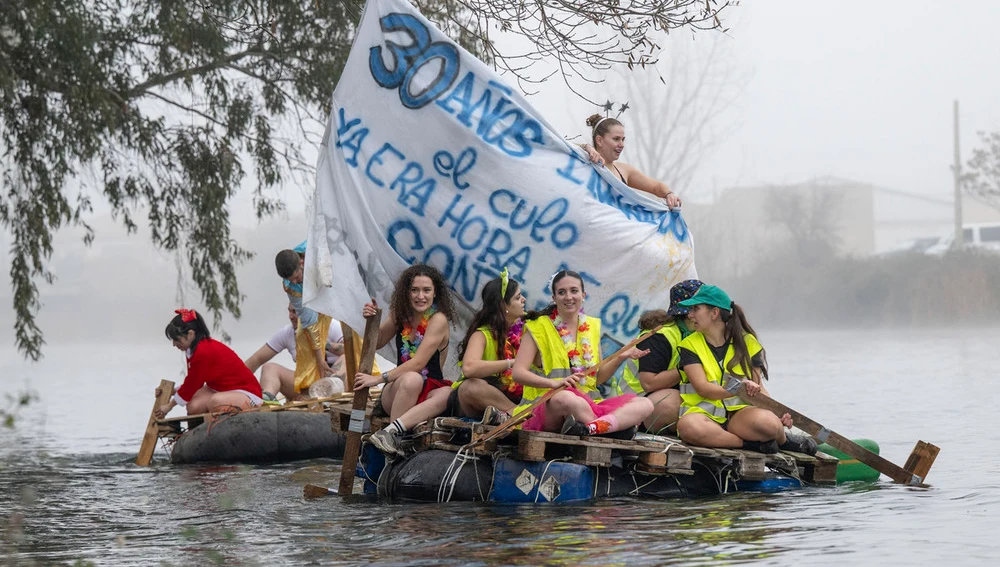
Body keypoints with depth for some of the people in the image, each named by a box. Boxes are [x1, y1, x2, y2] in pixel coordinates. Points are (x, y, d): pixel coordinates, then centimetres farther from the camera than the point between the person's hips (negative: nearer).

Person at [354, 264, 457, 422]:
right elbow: (377, 343, 22)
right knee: (411, 379, -35)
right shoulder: (401, 314, 8)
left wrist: (379, 379, -20)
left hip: (429, 391, -3)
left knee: (446, 394, -38)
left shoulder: (438, 320, -9)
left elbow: (418, 363, -16)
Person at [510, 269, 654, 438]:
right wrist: (554, 383, -23)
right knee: (566, 398, -43)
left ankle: (590, 427, -45)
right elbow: (518, 373, -7)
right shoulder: (539, 327, 3)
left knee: (645, 404, -19)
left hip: (589, 403, 6)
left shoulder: (592, 327, 18)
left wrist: (620, 358, 5)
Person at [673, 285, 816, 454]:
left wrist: (778, 414, -8)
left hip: (739, 412, 1)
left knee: (766, 422, -36)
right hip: (703, 413, -1)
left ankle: (783, 440, 1)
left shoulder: (747, 342, 10)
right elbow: (702, 388, -8)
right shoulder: (690, 345, 5)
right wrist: (739, 389, -22)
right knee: (688, 426, -40)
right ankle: (751, 443, -23)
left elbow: (757, 387, 10)